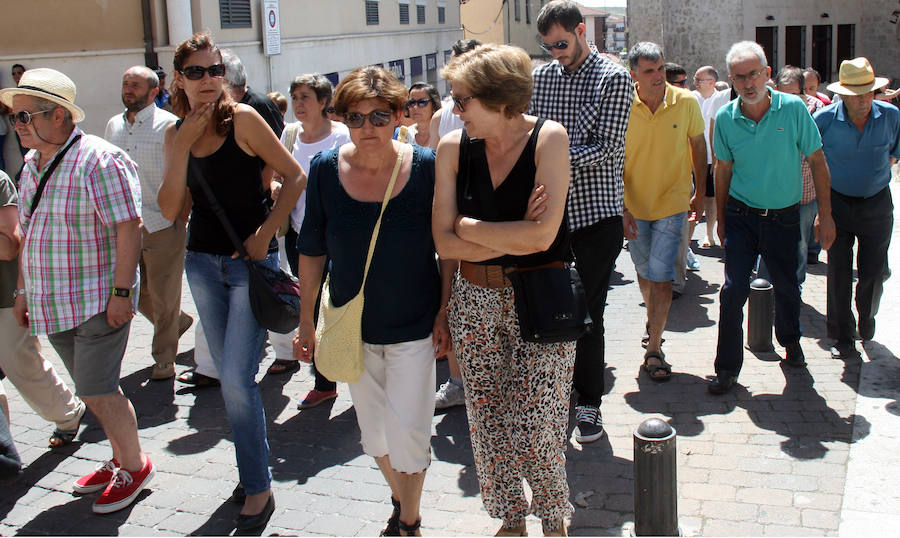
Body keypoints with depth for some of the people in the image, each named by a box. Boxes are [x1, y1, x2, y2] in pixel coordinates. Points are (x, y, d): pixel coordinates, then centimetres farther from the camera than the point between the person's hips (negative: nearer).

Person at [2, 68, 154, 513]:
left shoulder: (99, 161, -15)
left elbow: (128, 228, -18)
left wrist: (121, 291, -20)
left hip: (97, 303, -8)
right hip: (53, 305, 8)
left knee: (97, 392, -4)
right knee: (95, 390, 15)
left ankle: (135, 465, 15)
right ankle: (121, 459, 30)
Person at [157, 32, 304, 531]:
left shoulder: (242, 119, -10)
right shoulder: (175, 133, 5)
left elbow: (295, 177, -8)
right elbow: (171, 210, -3)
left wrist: (264, 234, -14)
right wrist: (183, 147, -12)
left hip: (251, 262, -6)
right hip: (202, 262, 6)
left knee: (236, 379, -9)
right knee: (229, 376, 14)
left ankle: (258, 488, 7)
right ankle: (253, 465, 31)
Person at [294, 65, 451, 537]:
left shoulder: (425, 166, -12)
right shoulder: (326, 169, -7)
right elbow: (312, 251, 2)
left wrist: (444, 312, -5)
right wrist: (305, 320, 5)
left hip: (414, 326, -3)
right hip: (353, 326, 3)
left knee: (407, 431, -3)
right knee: (374, 431, 16)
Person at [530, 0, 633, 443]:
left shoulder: (613, 79, -5)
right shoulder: (540, 77, 9)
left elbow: (605, 148, -14)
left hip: (597, 212, -4)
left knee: (589, 314, 3)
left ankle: (589, 403, 18)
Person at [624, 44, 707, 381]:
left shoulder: (685, 102, -8)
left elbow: (698, 146, 6)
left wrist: (701, 194, 8)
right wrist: (621, 208, -8)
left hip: (672, 204, -2)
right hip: (634, 205, 2)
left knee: (660, 275, -9)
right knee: (644, 271, 17)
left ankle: (654, 350, 0)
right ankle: (654, 322, 44)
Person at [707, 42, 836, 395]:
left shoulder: (793, 108, -11)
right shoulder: (725, 118, -7)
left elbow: (817, 162, -3)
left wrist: (825, 214, -5)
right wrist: (721, 219, 9)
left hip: (784, 217, 0)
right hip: (741, 216, 0)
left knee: (786, 286, 15)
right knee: (734, 290, -6)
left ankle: (790, 340, 44)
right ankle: (727, 369, 6)